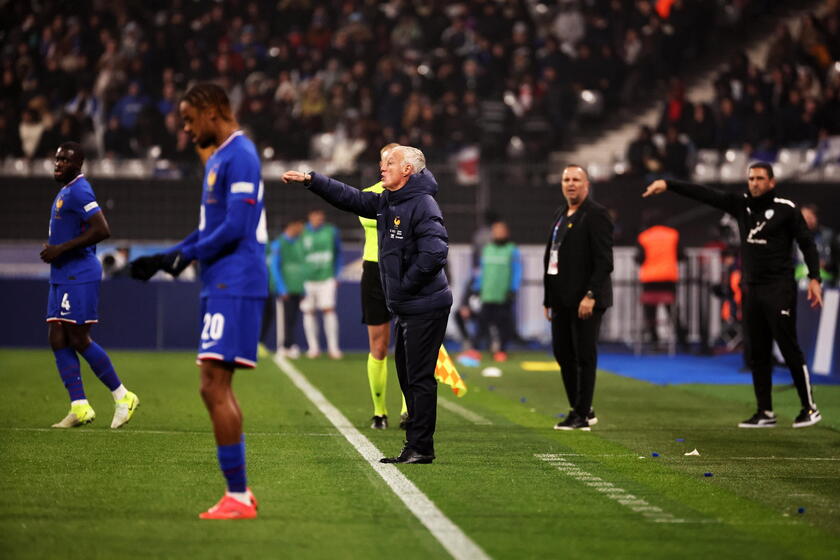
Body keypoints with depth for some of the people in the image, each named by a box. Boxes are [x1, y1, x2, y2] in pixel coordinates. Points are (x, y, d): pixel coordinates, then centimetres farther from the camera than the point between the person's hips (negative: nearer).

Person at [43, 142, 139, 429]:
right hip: (63, 276, 10)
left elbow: (102, 230, -24)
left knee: (78, 340, -7)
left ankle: (122, 396, 4)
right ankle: (79, 407, 5)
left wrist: (61, 249, -21)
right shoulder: (65, 191, 18)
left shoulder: (78, 191, -14)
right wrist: (54, 249, 14)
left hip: (78, 275, -10)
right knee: (58, 340, 5)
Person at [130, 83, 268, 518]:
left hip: (234, 286, -11)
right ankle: (239, 492, 16)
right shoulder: (218, 159, 20)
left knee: (214, 387, -13)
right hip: (221, 286, 11)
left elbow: (234, 228, -20)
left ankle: (237, 496, -11)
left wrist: (183, 257, -12)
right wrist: (164, 258, 16)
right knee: (215, 389, 11)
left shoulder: (238, 157, -12)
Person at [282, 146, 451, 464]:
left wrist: (405, 285, -17)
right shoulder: (387, 203, 13)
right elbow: (350, 198, 21)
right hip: (406, 307, 10)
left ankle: (421, 448, -5)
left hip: (426, 307, -10)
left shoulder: (422, 205, -16)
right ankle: (415, 446, 17)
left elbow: (435, 252, -26)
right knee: (407, 377, 12)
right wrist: (310, 180, 15)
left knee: (419, 378, -8)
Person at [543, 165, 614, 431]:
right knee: (562, 353, 9)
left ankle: (582, 415, 3)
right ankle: (581, 409, 20)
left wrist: (590, 295, -21)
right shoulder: (560, 214, 17)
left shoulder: (596, 214, -8)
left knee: (584, 356, -3)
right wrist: (549, 299, 13)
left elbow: (604, 260, -15)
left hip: (585, 300, -8)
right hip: (562, 299, 8)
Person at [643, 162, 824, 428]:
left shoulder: (785, 209, -5)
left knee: (790, 349, -7)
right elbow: (705, 194, 2)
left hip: (779, 288, -6)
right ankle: (765, 413, 12)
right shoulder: (742, 204, 8)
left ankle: (809, 408, 0)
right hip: (752, 289, 6)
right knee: (758, 354, 7)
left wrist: (814, 279, -14)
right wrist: (668, 185, -6)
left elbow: (807, 243, -4)